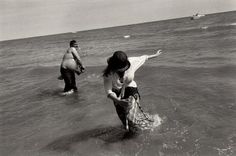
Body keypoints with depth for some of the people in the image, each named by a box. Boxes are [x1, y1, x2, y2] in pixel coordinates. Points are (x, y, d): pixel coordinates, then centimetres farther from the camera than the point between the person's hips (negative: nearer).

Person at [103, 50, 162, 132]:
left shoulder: (131, 62, -23)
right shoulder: (109, 73, -28)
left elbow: (143, 57, -4)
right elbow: (108, 92, -28)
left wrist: (155, 55, 11)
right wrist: (118, 101, -45)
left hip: (130, 90, 0)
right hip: (118, 94, 1)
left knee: (132, 115, -15)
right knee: (124, 118, 9)